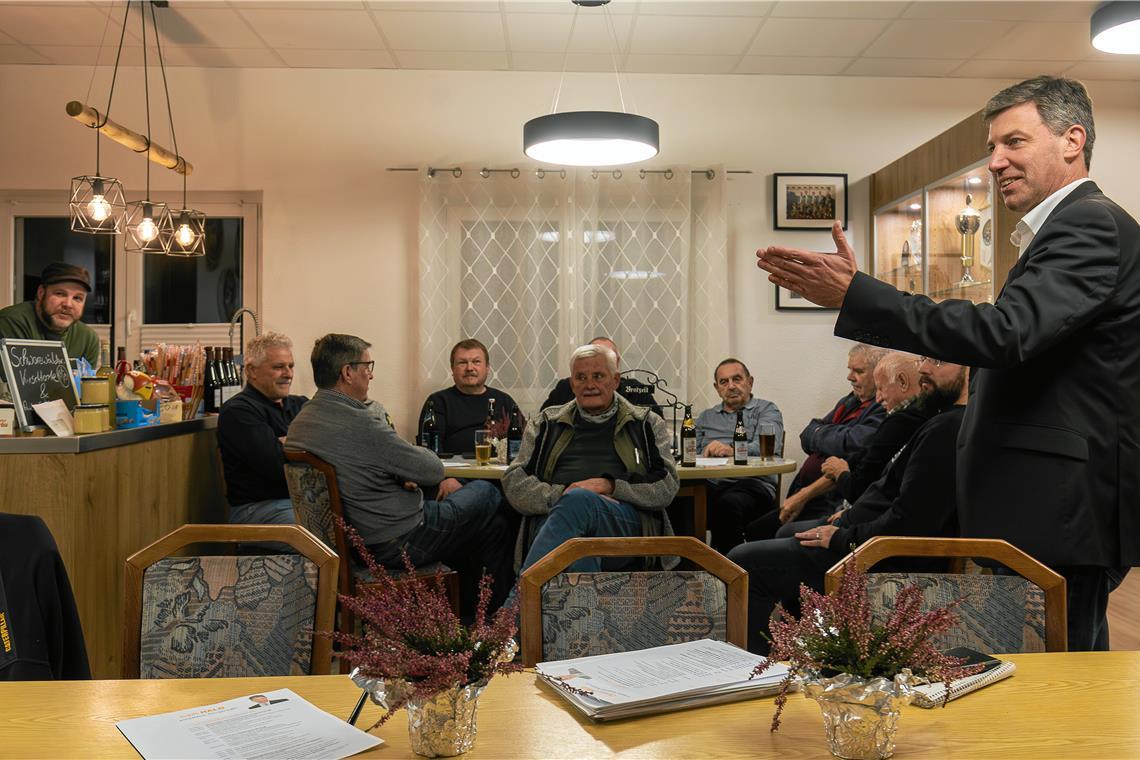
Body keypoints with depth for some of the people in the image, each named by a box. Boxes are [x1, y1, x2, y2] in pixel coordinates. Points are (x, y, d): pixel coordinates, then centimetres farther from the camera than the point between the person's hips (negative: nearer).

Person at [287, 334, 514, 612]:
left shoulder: (299, 423, 1)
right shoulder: (361, 422, -28)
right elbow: (434, 471, -19)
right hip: (402, 542, -9)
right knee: (487, 493, 13)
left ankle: (466, 606, 39)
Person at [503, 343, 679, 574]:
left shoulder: (648, 424, 23)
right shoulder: (545, 423, 26)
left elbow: (667, 486, 11)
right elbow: (513, 482, 16)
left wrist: (612, 487, -5)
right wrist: (559, 494, -4)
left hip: (624, 520, 0)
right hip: (552, 517, 1)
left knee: (578, 501, -38)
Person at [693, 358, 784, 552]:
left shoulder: (766, 410, 14)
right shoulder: (706, 417, 29)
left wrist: (732, 450, -26)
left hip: (752, 483, -3)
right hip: (710, 484, 3)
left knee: (729, 502, -39)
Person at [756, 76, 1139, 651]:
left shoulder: (1092, 226, -14)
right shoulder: (1080, 225, 20)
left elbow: (1005, 332, -28)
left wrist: (853, 293, -28)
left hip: (1061, 514, -10)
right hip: (1048, 512, 10)